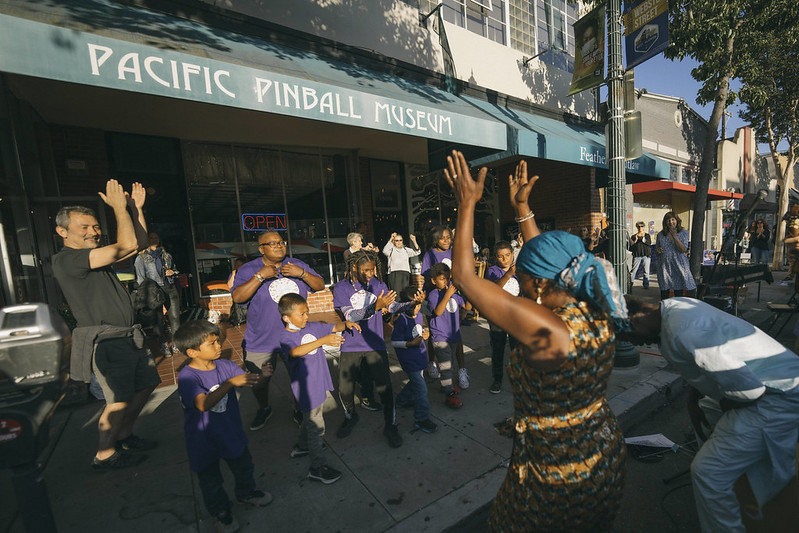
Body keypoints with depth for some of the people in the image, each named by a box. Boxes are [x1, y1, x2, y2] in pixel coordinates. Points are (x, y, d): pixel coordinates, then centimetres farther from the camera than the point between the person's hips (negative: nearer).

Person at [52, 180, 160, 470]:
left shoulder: (98, 255, 13)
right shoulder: (65, 260, -14)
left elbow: (140, 243, 15)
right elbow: (127, 246, -24)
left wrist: (136, 208, 7)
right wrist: (119, 207, -15)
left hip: (129, 336, 9)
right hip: (106, 340, -9)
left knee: (146, 384, 16)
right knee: (120, 400, -3)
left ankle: (124, 434, 34)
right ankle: (105, 454, 18)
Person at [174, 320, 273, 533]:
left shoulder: (225, 365, -11)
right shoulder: (187, 377, -27)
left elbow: (245, 381, -8)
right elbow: (204, 404, -40)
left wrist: (260, 375, -30)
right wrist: (230, 383, -50)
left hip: (231, 433, 5)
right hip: (204, 442, -5)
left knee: (244, 467, 25)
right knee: (211, 481, 19)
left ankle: (246, 493, 53)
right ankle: (220, 512, 45)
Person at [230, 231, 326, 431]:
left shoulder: (297, 265, 2)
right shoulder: (249, 270, -5)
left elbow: (320, 286, -1)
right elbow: (237, 297, -17)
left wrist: (302, 274, -18)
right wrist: (260, 276, -25)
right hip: (261, 340, -1)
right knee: (258, 381, 12)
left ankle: (299, 409, 41)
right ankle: (264, 409, 44)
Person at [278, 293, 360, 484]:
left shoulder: (312, 327, -2)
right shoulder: (286, 337, -22)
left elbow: (333, 327, 5)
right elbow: (295, 351, -42)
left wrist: (346, 324, -17)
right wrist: (323, 340, -52)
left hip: (319, 383, 8)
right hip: (306, 388, -7)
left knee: (311, 418, 27)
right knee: (316, 426, 3)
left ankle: (302, 446, 51)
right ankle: (318, 467, 21)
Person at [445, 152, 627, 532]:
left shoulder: (541, 326, -34)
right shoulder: (599, 313, -12)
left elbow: (464, 276, -29)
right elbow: (547, 263, 2)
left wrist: (467, 203, -19)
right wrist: (521, 207, 7)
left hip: (555, 475, -7)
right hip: (606, 455, 7)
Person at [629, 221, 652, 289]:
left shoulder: (647, 235, 12)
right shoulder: (633, 236, 8)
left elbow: (649, 243, -7)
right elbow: (631, 247, 2)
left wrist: (643, 239, -20)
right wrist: (635, 241, -13)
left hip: (646, 255, 1)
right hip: (637, 255, -1)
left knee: (646, 271, 3)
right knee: (633, 270, -7)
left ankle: (646, 284, 12)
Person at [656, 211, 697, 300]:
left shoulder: (684, 233, 2)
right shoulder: (660, 235, 6)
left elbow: (683, 249, -9)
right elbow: (656, 251, 15)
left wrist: (674, 236, -14)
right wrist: (657, 251, -9)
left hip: (679, 265, -1)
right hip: (665, 265, 1)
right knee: (664, 291, 7)